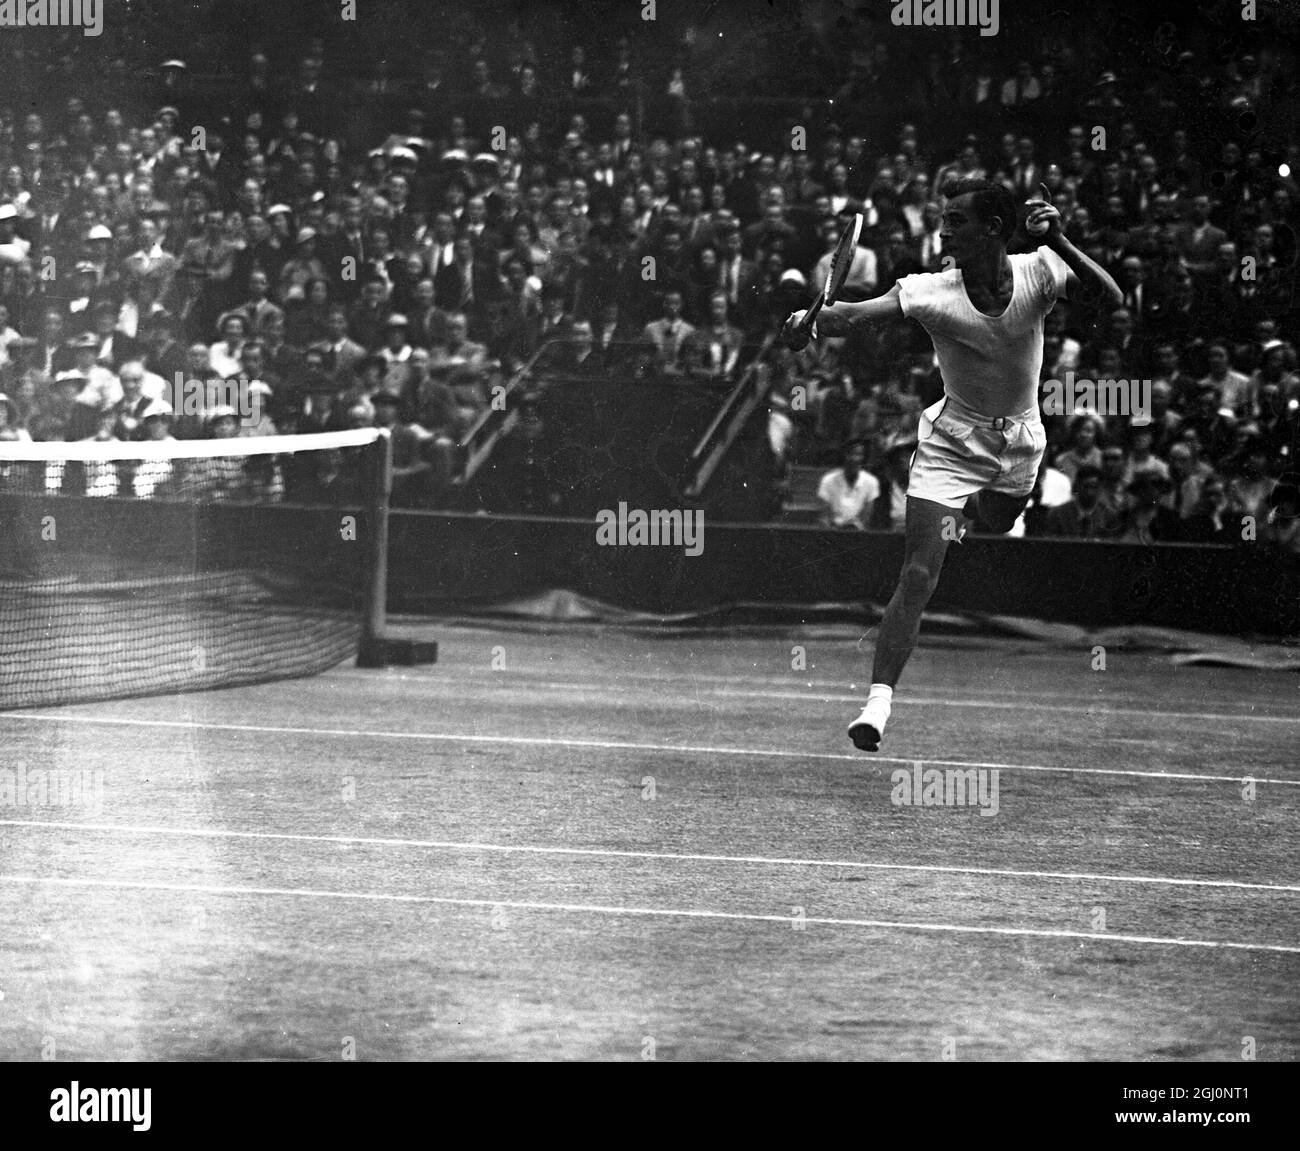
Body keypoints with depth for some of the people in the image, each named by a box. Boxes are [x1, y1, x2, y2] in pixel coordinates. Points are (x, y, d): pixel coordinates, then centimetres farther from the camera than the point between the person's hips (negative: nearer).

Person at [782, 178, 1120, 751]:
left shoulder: (1038, 272, -16)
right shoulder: (931, 291, -21)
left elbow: (1110, 298, -28)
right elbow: (859, 314, -32)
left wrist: (1060, 243, -42)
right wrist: (813, 321, -54)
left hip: (1019, 444, 3)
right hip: (952, 441, -3)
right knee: (917, 578, -15)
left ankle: (968, 511, 64)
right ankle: (879, 698, -14)